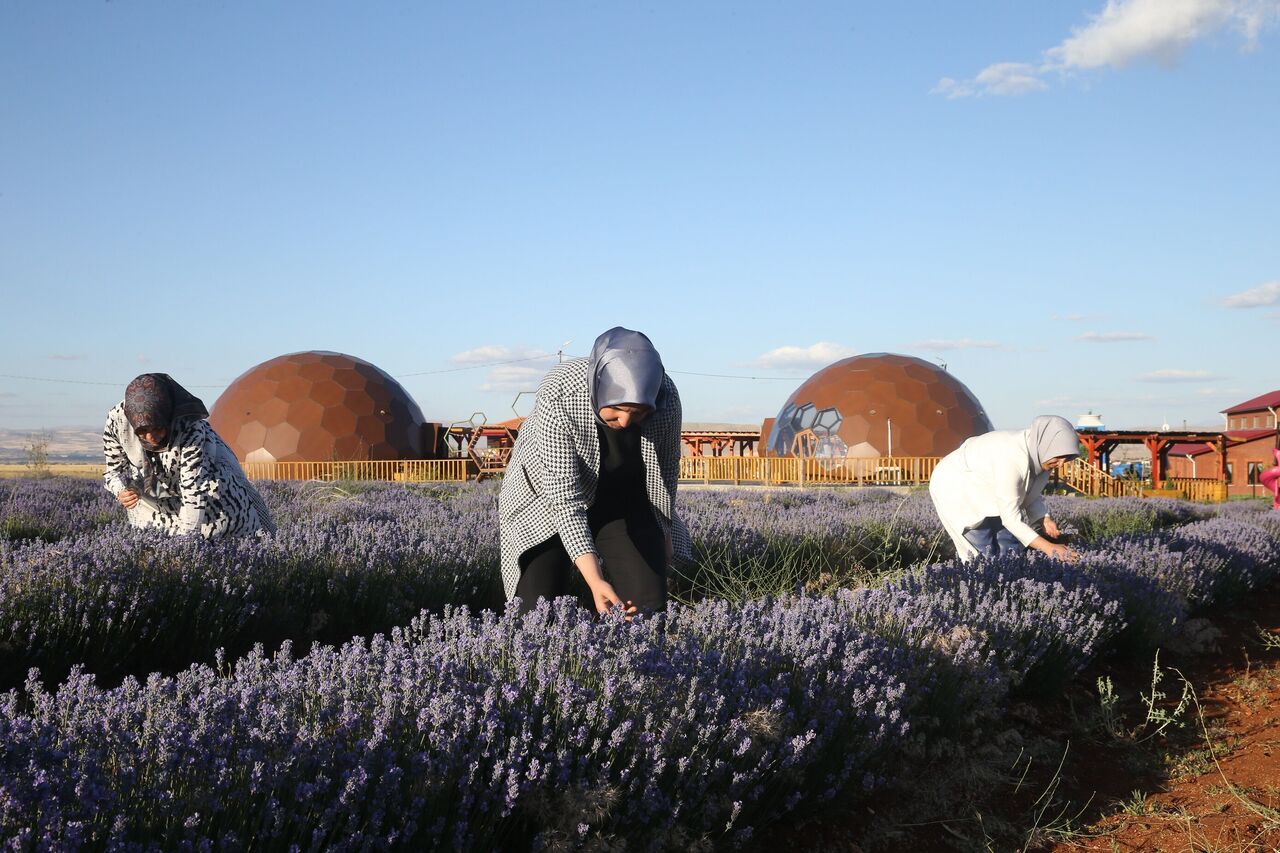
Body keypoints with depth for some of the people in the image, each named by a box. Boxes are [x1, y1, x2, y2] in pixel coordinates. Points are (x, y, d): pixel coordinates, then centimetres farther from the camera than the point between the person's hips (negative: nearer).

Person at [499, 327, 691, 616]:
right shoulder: (557, 396, -35)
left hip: (623, 502, 3)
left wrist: (663, 544, 5)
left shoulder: (666, 397, -25)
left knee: (649, 606, -8)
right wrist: (595, 581, -42)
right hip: (546, 498, -2)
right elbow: (565, 497, -35)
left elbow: (666, 473, -6)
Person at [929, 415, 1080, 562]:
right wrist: (1048, 547, -35)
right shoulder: (1012, 459, -38)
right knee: (983, 556, -17)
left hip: (986, 493, 8)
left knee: (1010, 550, -3)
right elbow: (1010, 517, -34)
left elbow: (1032, 495, 3)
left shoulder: (1039, 454, -13)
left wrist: (1045, 519, -16)